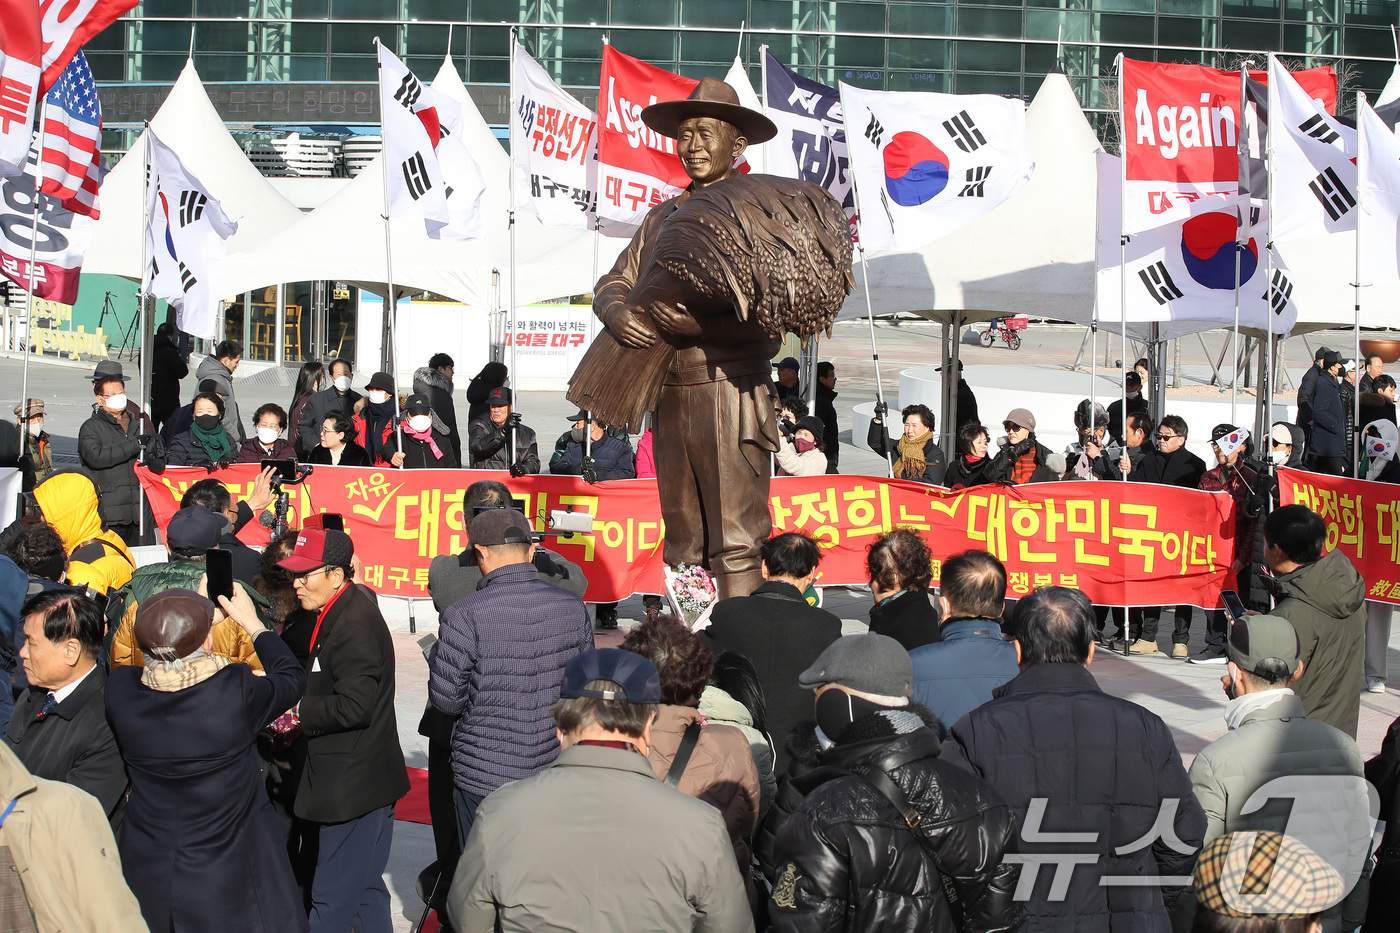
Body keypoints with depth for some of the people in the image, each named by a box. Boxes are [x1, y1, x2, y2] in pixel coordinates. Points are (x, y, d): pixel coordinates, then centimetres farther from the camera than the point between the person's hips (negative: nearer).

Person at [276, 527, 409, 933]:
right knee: (366, 890, 18)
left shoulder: (353, 624, -20)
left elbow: (354, 706, -25)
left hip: (352, 785, -11)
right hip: (364, 778, 11)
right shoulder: (337, 613, 12)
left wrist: (296, 710, -15)